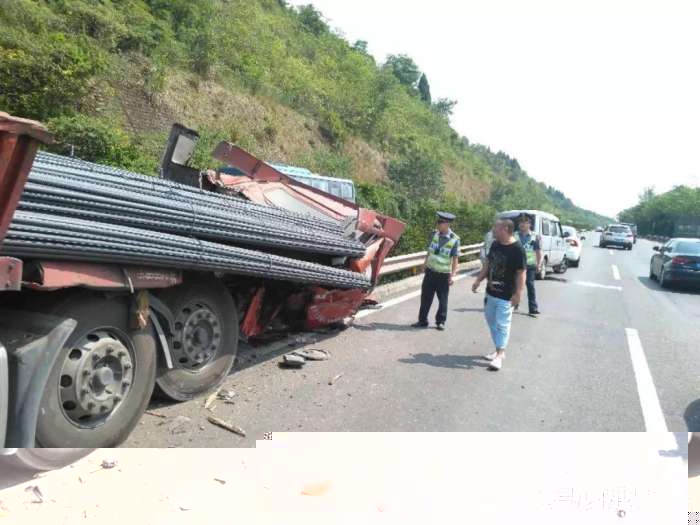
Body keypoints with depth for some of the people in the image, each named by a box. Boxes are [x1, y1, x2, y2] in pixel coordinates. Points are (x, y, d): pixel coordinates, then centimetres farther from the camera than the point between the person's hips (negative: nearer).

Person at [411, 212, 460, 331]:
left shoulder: (454, 239, -12)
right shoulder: (434, 234, 1)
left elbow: (455, 259, -10)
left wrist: (453, 275, -15)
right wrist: (425, 265, 14)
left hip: (444, 275, -4)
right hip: (430, 271, 4)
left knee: (443, 299, 7)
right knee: (425, 297, 7)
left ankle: (440, 322, 23)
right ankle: (422, 321, 17)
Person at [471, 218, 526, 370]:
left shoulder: (517, 249, -17)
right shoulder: (495, 245, 5)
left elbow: (521, 273, -18)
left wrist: (518, 293, -22)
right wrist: (478, 281, 13)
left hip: (506, 296, -8)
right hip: (490, 292, 8)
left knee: (502, 325, -4)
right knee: (492, 322, 15)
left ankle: (499, 355, 2)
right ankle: (498, 350, 29)